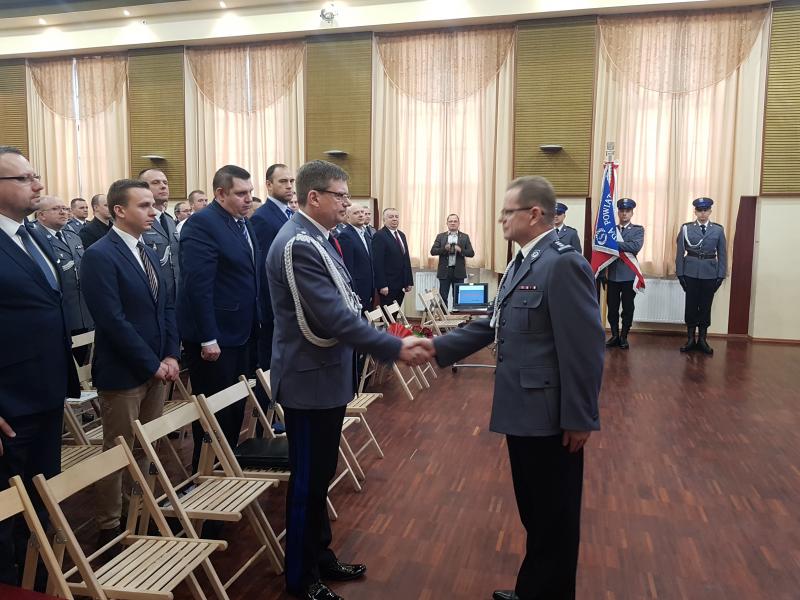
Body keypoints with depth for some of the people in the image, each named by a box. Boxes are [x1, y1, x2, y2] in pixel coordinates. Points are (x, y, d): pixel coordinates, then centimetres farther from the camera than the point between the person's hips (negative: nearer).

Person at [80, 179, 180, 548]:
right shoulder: (100, 255, -14)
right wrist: (153, 364, -16)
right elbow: (113, 321, -20)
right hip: (123, 372, -7)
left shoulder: (148, 253, 12)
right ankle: (109, 528, 19)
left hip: (157, 368, 7)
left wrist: (171, 355, 0)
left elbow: (166, 307, 13)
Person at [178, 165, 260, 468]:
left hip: (240, 331, 9)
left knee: (236, 406, 17)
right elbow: (198, 284, -22)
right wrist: (208, 338, -23)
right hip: (214, 335, -8)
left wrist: (254, 321, 12)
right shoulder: (202, 224, -17)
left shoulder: (244, 223, 11)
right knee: (214, 409, 4)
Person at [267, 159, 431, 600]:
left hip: (326, 374, 9)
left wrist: (388, 342, 14)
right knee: (307, 480, 6)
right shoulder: (298, 244, -22)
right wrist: (395, 349, -23)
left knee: (320, 475, 20)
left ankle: (320, 558, 37)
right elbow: (334, 318, -27)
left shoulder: (316, 238, 9)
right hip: (310, 379, -9)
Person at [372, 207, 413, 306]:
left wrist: (409, 281, 14)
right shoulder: (379, 236, -10)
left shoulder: (402, 235, 16)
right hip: (387, 286, -7)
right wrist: (382, 285, -19)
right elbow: (377, 263, -15)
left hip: (401, 285, 7)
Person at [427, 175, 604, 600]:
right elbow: (491, 326, 14)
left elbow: (584, 349, -21)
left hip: (551, 416, -9)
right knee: (533, 512, 22)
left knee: (554, 517, 9)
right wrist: (436, 347, 7)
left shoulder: (564, 264, -19)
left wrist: (580, 419, -19)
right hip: (524, 410, 9)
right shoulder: (522, 263, 12)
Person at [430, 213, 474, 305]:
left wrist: (461, 250, -15)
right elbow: (433, 251, 0)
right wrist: (444, 248, -16)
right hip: (444, 271, 0)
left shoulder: (465, 237, 8)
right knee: (443, 297, 1)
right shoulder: (440, 236, 8)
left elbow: (471, 253, 3)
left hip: (458, 271, 0)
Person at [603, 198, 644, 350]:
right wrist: (603, 272, -6)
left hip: (629, 275, -2)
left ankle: (624, 337, 16)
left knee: (628, 308, 5)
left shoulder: (638, 230, 3)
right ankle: (614, 336, 17)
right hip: (612, 274, 2)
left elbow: (635, 247, -17)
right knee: (612, 307, 6)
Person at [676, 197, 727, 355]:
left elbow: (722, 254, 5)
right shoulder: (686, 228, 1)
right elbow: (680, 252, 1)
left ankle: (702, 340, 15)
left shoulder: (718, 230, 4)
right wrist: (680, 273, -4)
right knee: (691, 305, 4)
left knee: (706, 306, 6)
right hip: (691, 273, -1)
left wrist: (721, 275, -1)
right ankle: (690, 339, 13)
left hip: (710, 274, 1)